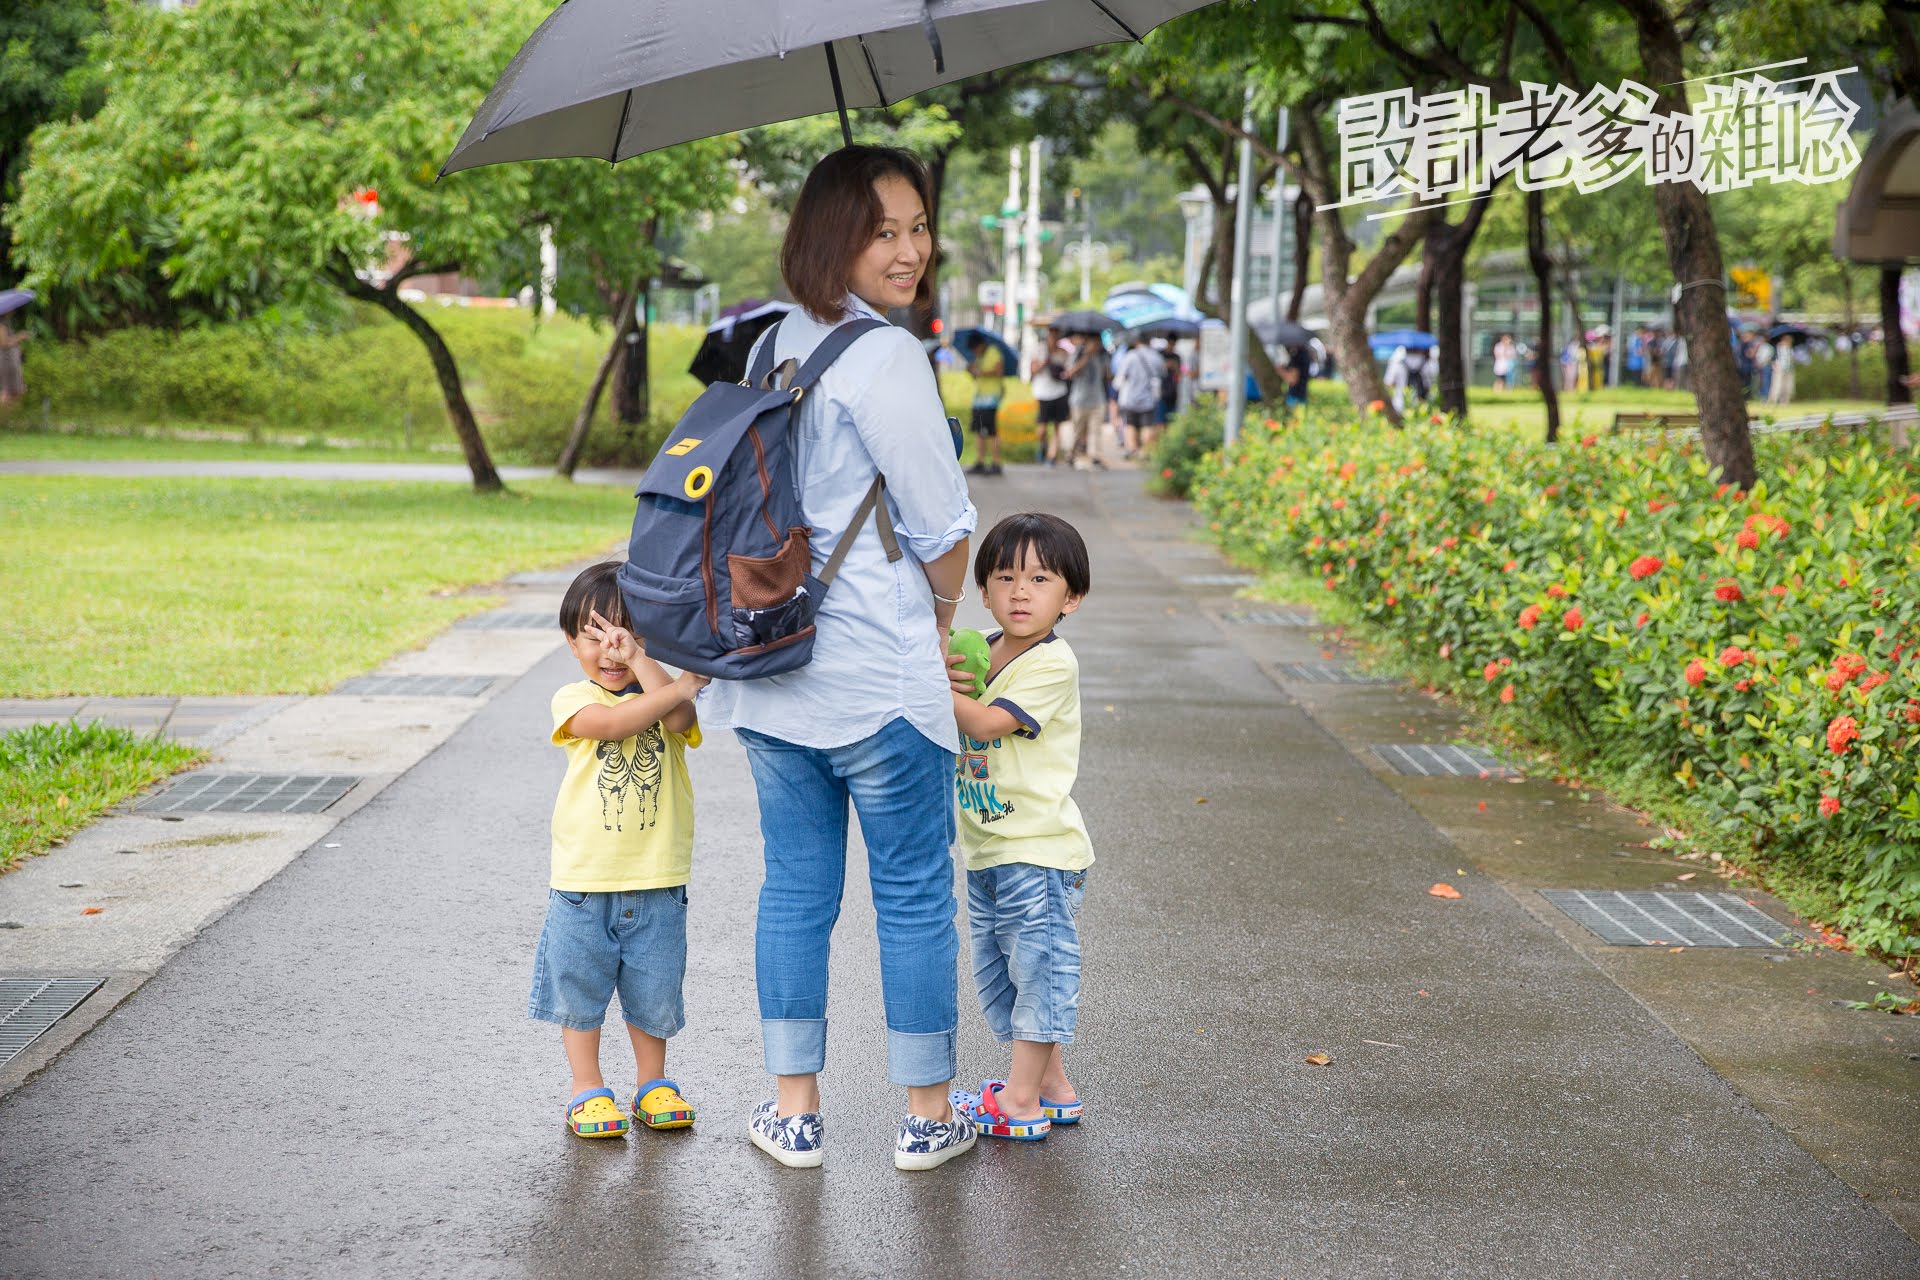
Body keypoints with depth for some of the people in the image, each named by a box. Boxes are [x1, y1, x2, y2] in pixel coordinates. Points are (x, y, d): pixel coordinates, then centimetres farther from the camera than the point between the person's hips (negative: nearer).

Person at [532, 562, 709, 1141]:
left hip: (657, 881, 1)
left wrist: (640, 659, -20)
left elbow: (679, 721, -20)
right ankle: (588, 1089, 22)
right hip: (583, 879, -1)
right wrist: (678, 688, -24)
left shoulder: (664, 691, 4)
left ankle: (653, 1084, 27)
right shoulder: (574, 699, -1)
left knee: (653, 986, 10)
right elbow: (609, 724, -22)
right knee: (579, 984, 8)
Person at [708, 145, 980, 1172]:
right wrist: (943, 616, 8)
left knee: (794, 886, 13)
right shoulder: (886, 358, -16)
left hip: (771, 667, 7)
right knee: (914, 893, 6)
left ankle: (794, 1110, 20)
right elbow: (943, 530, -13)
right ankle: (927, 1115, 16)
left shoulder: (770, 345, 9)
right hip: (880, 676, -7)